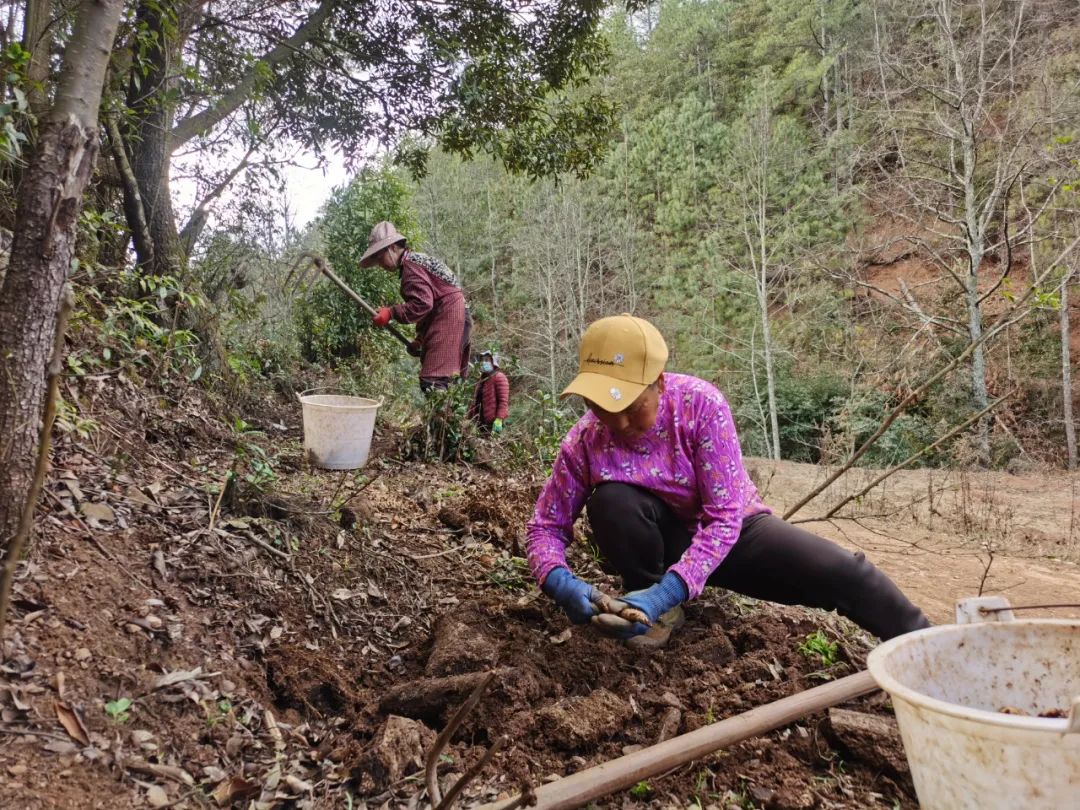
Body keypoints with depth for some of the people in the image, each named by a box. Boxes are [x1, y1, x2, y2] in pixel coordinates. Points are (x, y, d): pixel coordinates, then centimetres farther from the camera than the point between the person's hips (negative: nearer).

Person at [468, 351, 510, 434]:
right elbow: (476, 400, 24)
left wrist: (499, 419, -25)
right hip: (481, 422, 9)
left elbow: (503, 400, -16)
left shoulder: (499, 377, -6)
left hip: (492, 422, -8)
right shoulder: (482, 378, 21)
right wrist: (470, 417, 18)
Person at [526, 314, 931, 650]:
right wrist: (562, 583, -36)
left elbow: (724, 517, -29)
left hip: (732, 529, -1)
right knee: (610, 501, -31)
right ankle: (654, 612, -8)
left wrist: (668, 590, -42)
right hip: (665, 538, 1)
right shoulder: (584, 440, -21)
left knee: (846, 574, -19)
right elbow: (545, 526, -13)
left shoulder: (700, 404, -28)